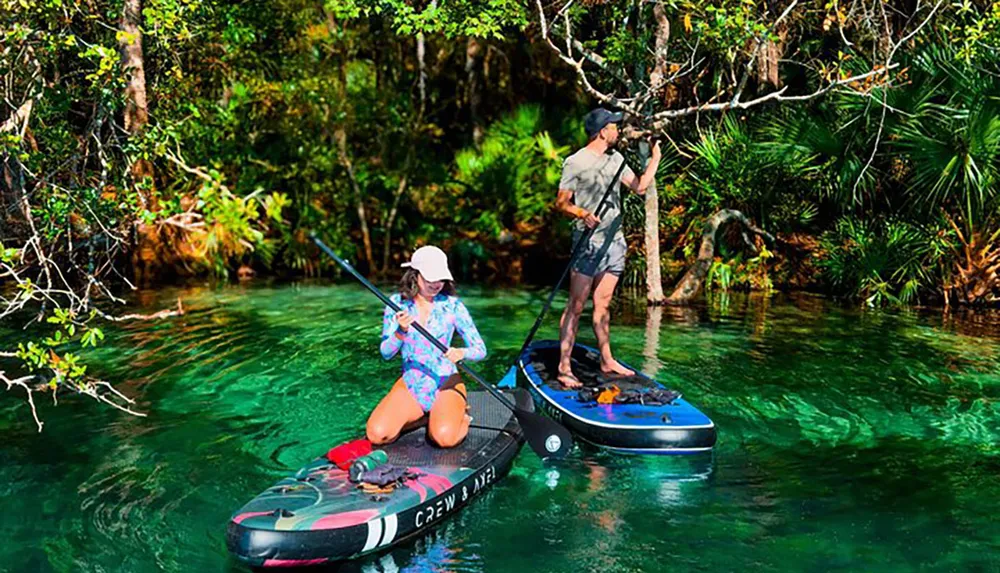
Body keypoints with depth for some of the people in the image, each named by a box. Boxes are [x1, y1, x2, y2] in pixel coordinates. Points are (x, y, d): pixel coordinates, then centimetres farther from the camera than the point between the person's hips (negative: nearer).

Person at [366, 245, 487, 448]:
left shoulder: (453, 306, -6)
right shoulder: (397, 303, -2)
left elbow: (480, 349, -5)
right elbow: (386, 353, -4)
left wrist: (462, 353, -28)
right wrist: (401, 332, -24)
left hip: (446, 382, -2)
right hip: (410, 384, 3)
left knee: (445, 437, -30)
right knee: (376, 434, -19)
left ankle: (460, 417, 5)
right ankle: (419, 416, 9)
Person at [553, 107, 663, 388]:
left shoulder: (615, 159, 15)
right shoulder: (575, 162, -7)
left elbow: (640, 186, 20)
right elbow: (561, 202, -9)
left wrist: (655, 158, 15)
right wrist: (582, 213, -27)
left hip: (614, 239, 7)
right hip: (588, 241, -7)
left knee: (602, 304, 13)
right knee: (576, 306, -6)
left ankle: (607, 361, 22)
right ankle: (564, 367, -3)